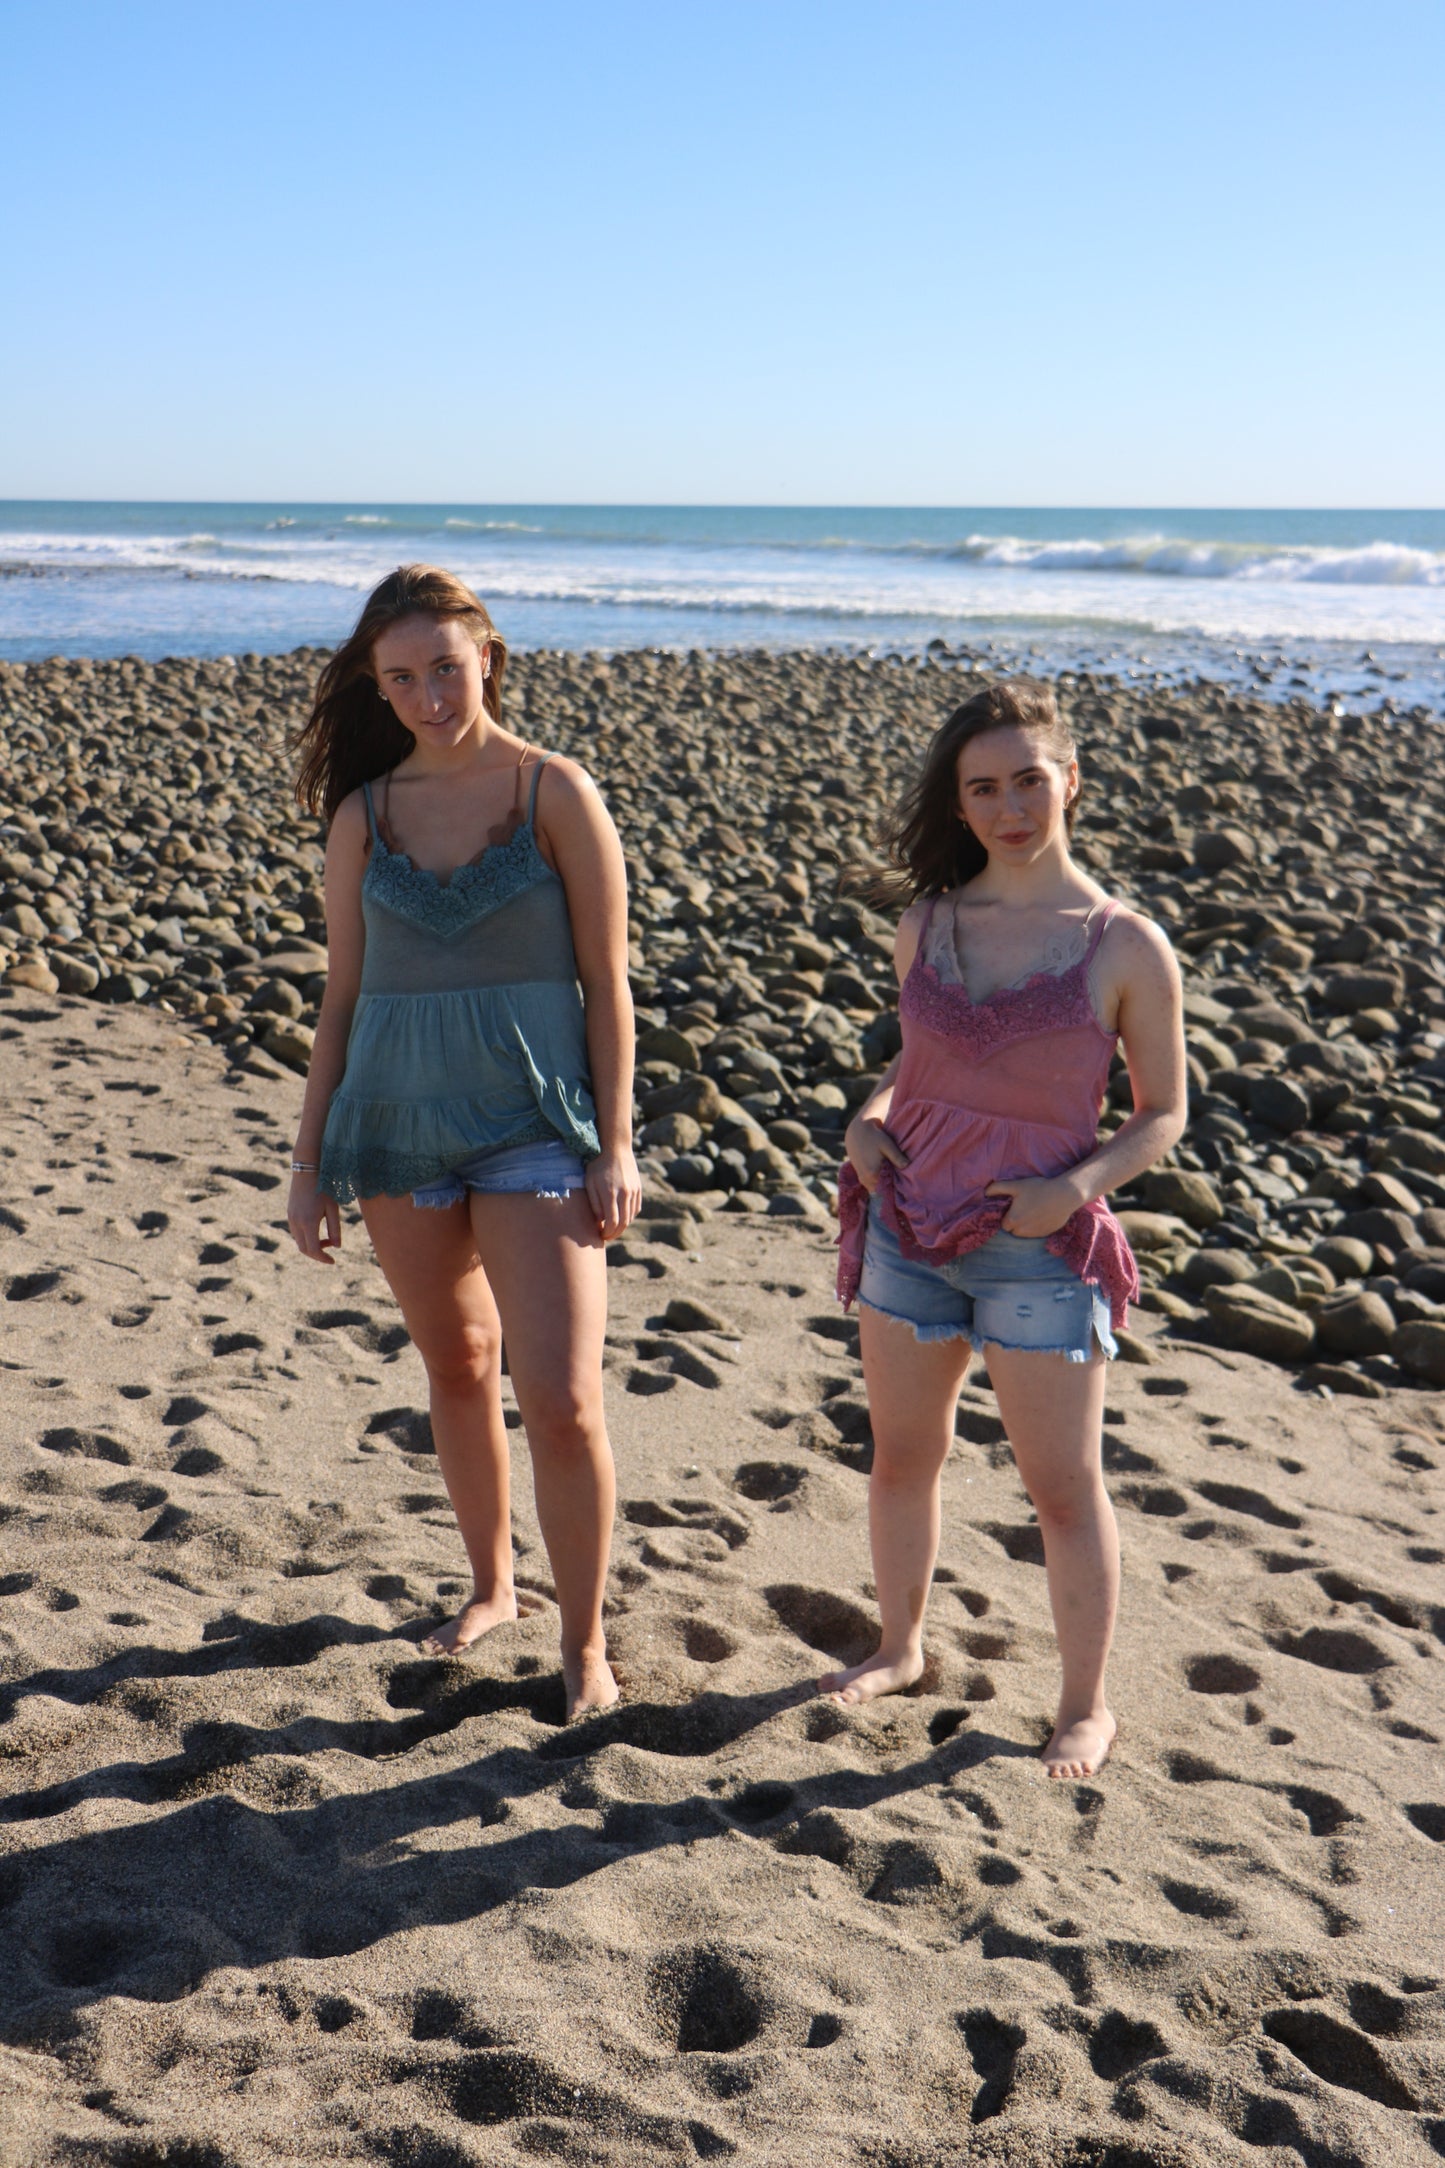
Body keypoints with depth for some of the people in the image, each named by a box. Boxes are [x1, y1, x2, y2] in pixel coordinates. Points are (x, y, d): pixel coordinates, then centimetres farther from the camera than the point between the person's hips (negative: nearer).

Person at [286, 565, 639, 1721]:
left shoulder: (555, 793, -3)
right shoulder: (363, 814, 6)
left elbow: (606, 982, -2)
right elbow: (343, 997, 11)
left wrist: (617, 1145, -7)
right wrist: (311, 1161, 9)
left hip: (535, 1127, -4)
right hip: (398, 1127, 4)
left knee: (563, 1399, -9)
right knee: (457, 1370, 16)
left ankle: (584, 1642, 9)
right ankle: (491, 1588, 36)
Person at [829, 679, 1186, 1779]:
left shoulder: (1128, 946, -9)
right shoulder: (926, 924, 3)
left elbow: (1163, 1113, -2)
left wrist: (1075, 1184, -18)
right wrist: (869, 1117, -2)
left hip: (1040, 1247, -4)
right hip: (906, 1227, 4)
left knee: (1065, 1487, 5)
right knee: (904, 1454, 17)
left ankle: (1087, 1705, 23)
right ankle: (901, 1646, 39)